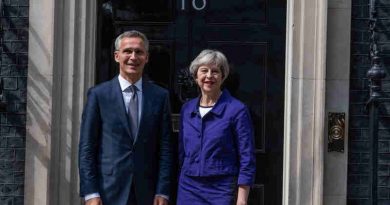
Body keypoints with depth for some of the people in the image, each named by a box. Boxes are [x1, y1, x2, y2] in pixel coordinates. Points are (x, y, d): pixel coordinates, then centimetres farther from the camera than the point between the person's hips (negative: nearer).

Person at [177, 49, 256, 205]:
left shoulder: (236, 110, -7)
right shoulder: (187, 109, 7)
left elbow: (247, 161, -8)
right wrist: (181, 186, 12)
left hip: (222, 191, -4)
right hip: (188, 189, 4)